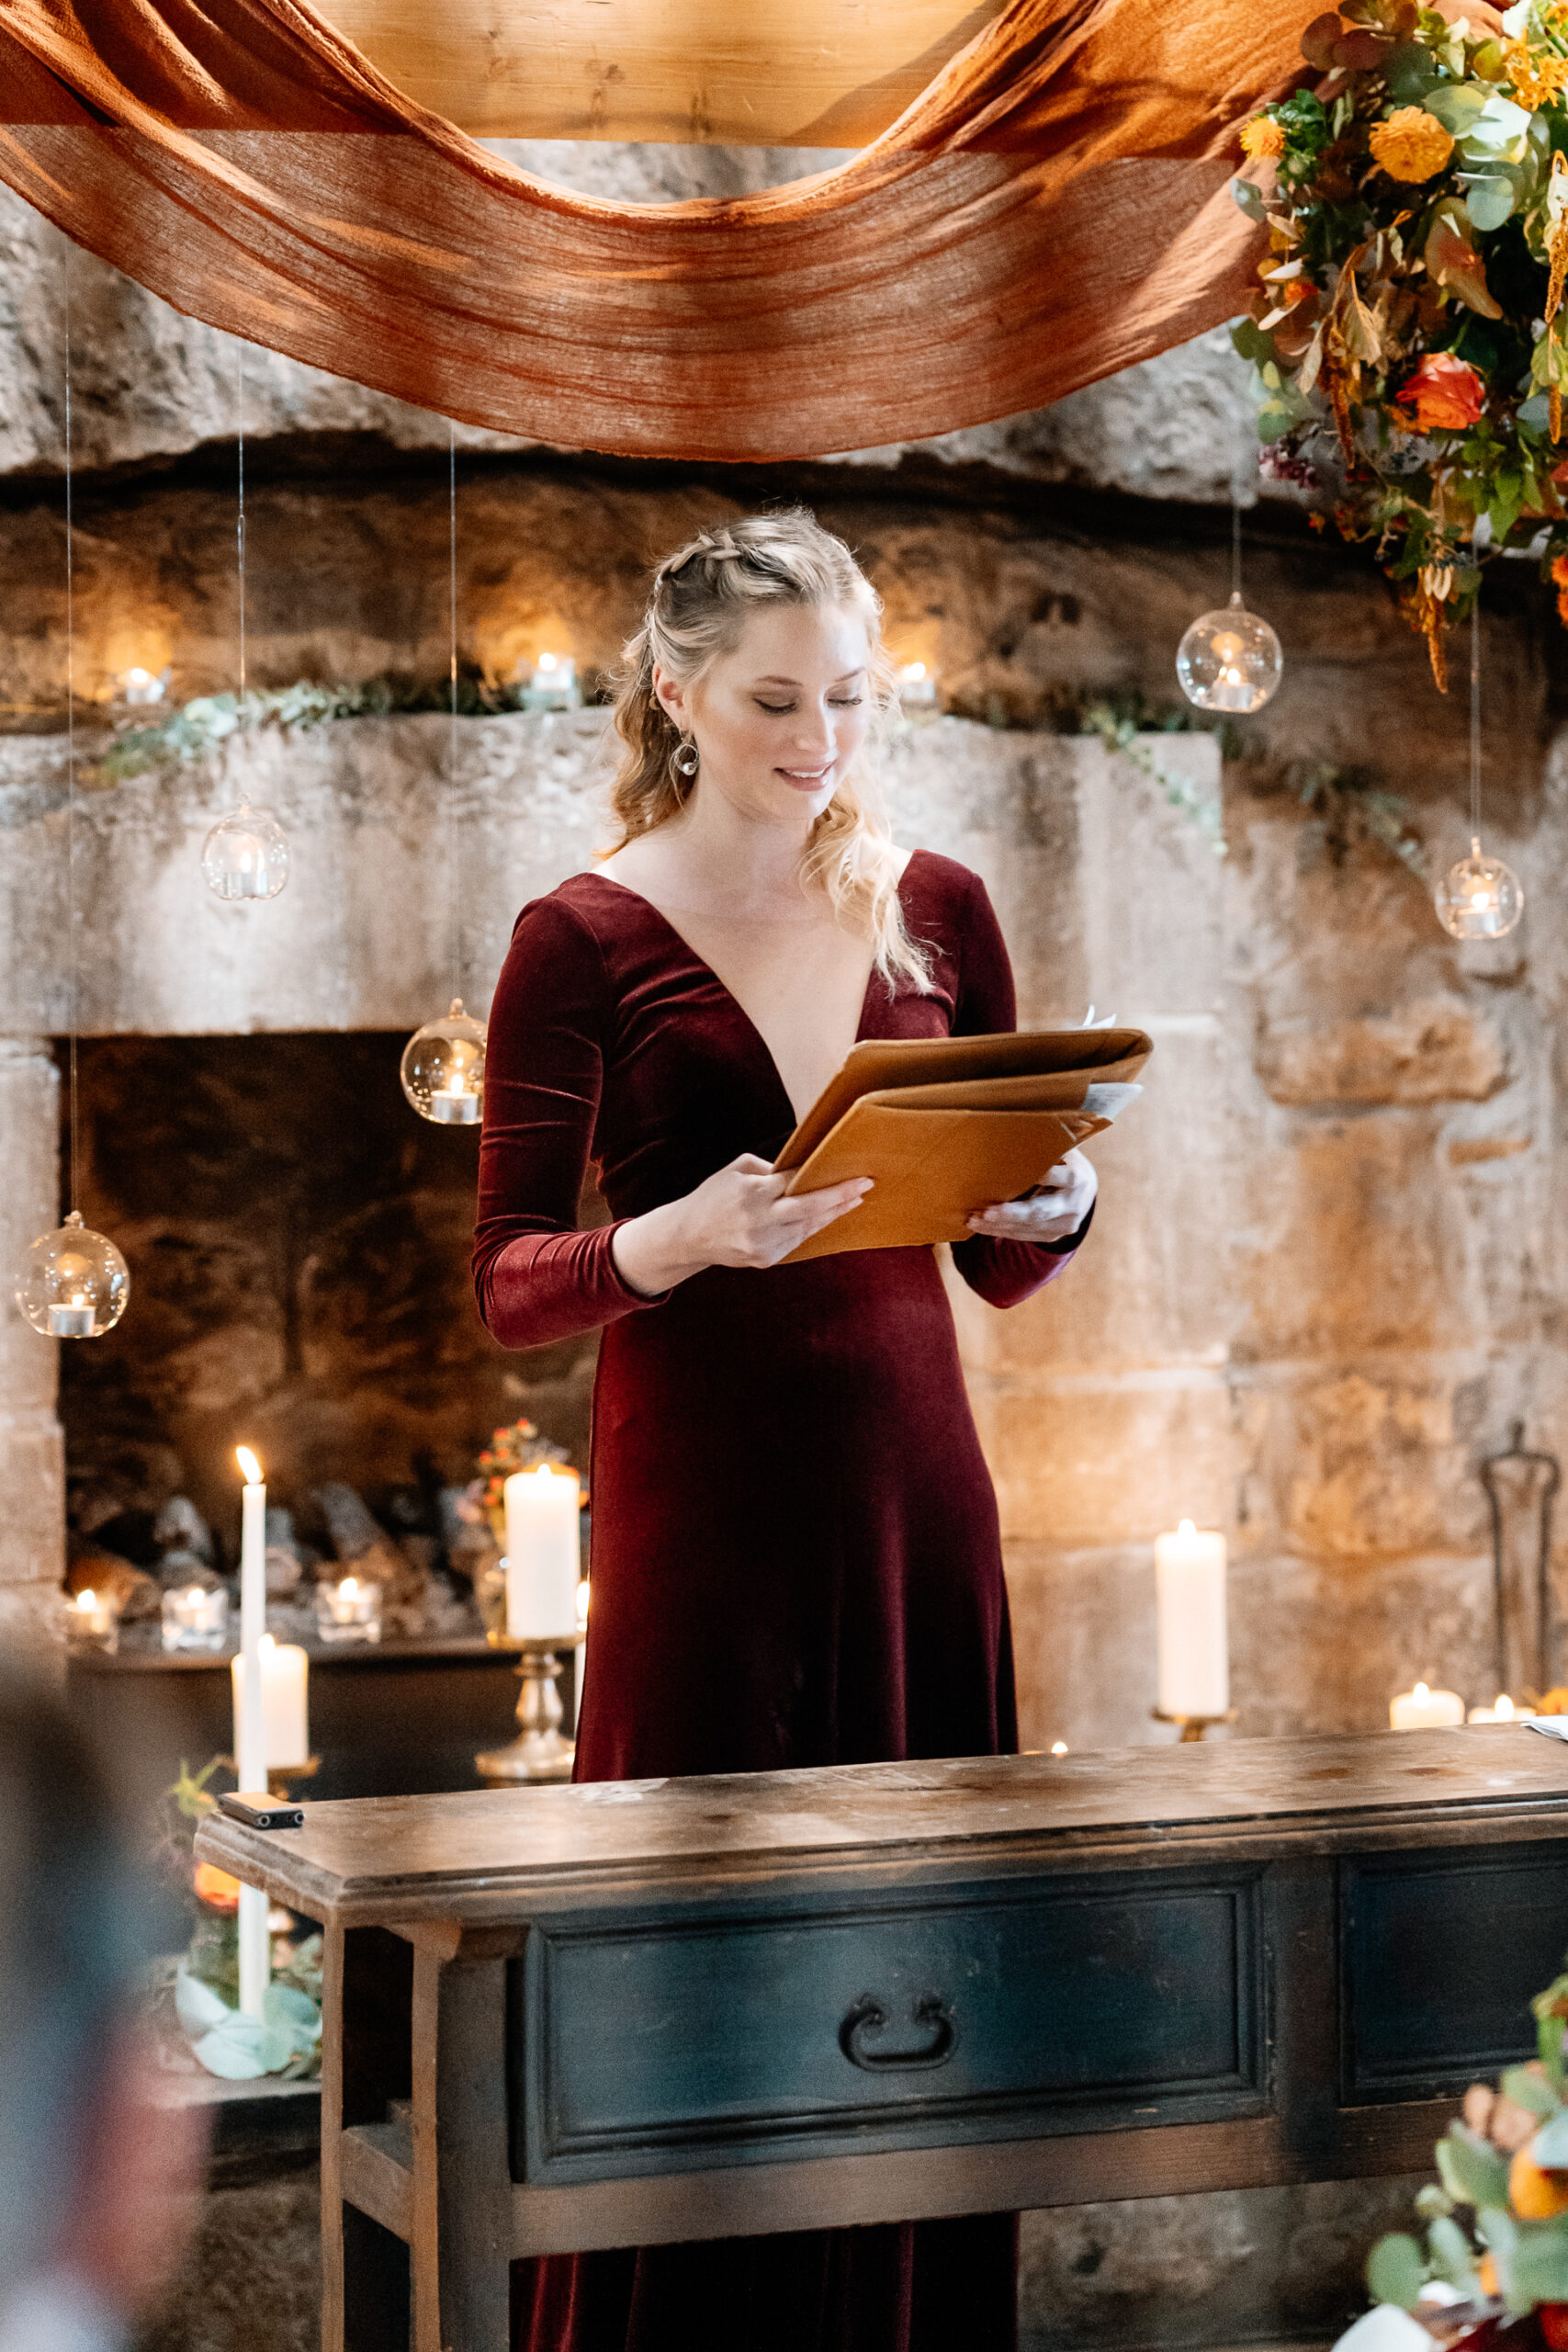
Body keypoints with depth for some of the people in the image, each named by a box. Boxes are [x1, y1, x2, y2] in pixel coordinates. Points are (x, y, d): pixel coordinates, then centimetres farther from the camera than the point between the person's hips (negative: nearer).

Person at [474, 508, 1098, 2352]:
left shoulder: (936, 912, 9)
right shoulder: (586, 939, -2)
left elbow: (1002, 1264, 14)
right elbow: (507, 1283, -6)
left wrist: (1054, 1200, -8)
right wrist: (680, 1238, -23)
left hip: (914, 1499, 4)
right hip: (702, 1507, -3)